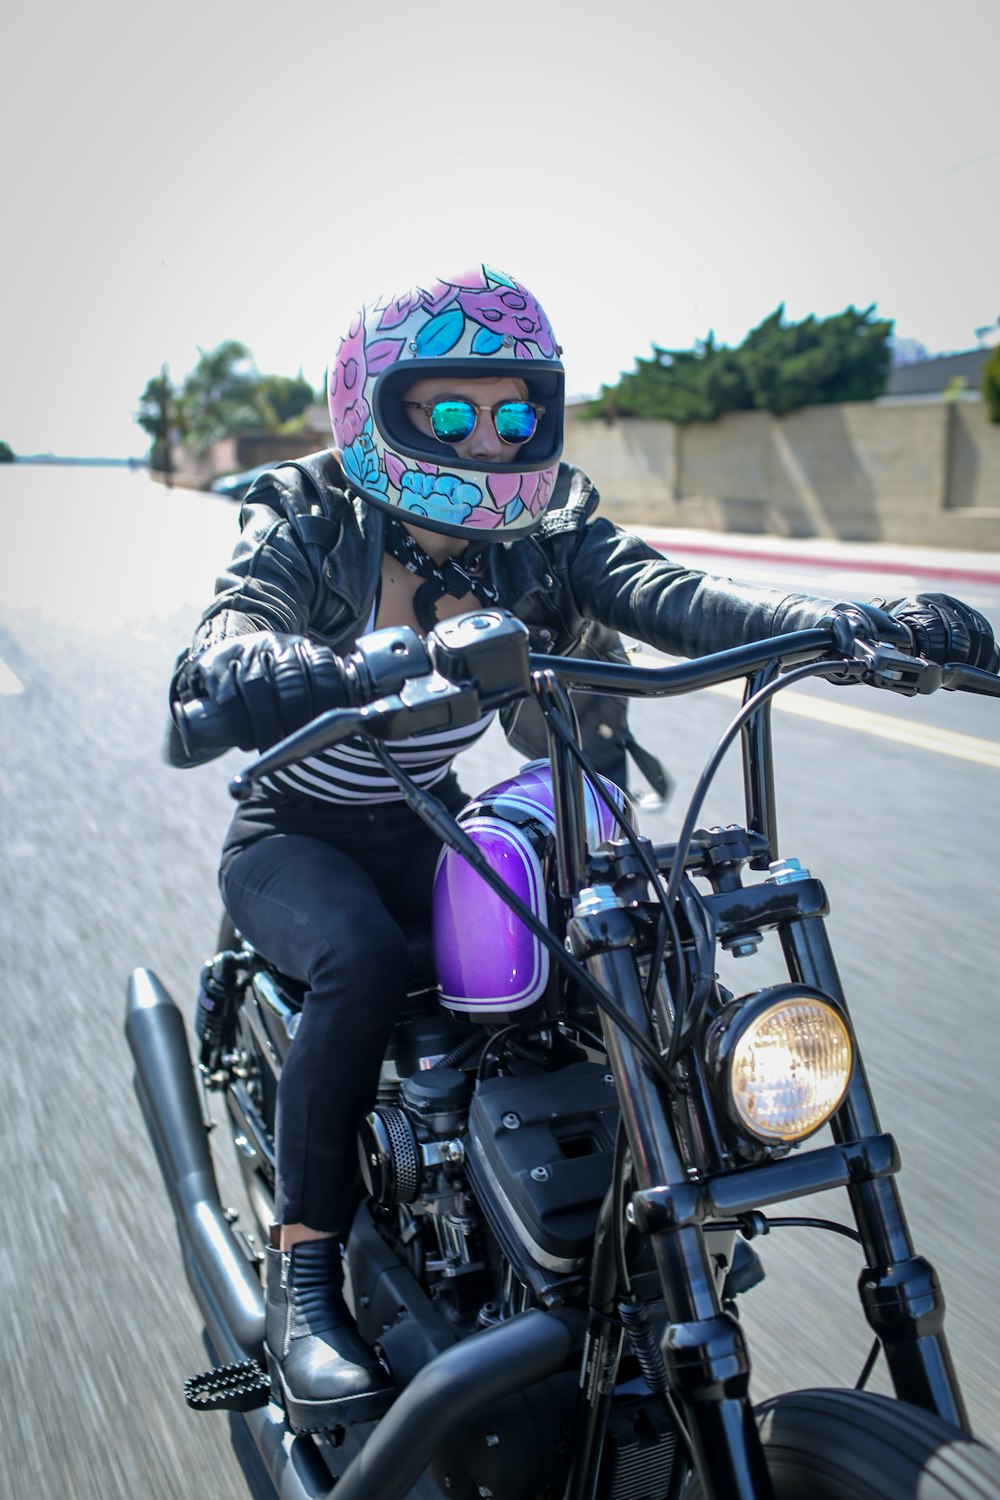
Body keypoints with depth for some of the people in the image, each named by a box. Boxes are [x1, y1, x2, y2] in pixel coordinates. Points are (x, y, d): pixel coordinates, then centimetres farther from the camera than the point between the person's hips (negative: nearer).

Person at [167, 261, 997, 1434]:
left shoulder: (543, 532, -8)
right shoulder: (306, 523, -16)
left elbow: (660, 593, -26)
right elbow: (228, 632, -35)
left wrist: (852, 621, -44)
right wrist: (271, 668, -62)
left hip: (434, 828, 4)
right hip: (298, 837, -3)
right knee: (364, 962, -33)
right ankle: (302, 1273, -17)